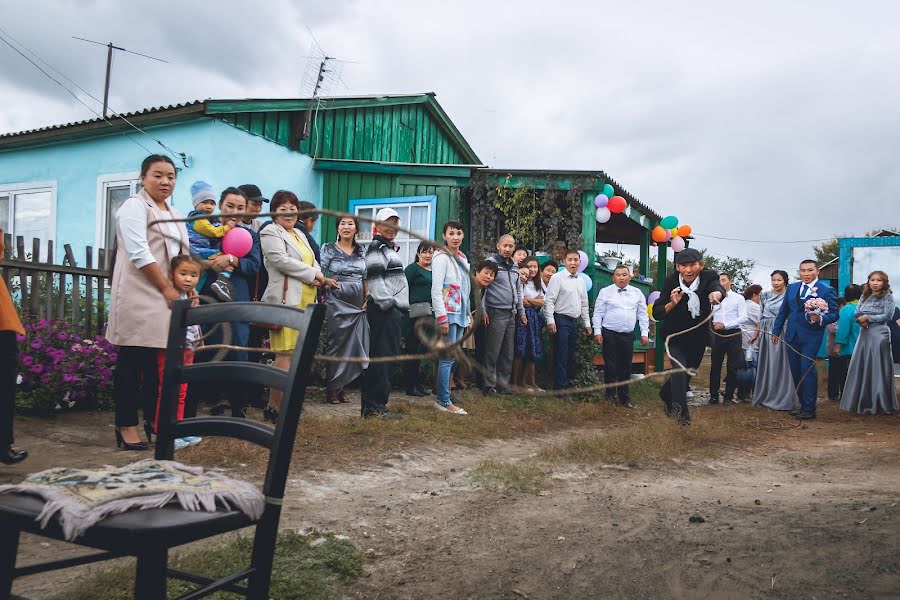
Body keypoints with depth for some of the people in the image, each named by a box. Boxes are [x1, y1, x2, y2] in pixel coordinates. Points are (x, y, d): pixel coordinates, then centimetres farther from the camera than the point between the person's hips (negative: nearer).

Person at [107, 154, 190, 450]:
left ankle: (154, 420, 18)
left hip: (166, 298, 8)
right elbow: (139, 253, -15)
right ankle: (127, 425, 3)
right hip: (139, 296, -7)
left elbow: (182, 256, 21)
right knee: (132, 362, -3)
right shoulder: (134, 207, -5)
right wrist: (167, 288, -15)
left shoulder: (173, 215, 20)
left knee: (157, 362, 10)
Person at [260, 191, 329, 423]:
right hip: (286, 300, -8)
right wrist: (311, 274, -9)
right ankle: (274, 407, -3)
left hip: (305, 301, 8)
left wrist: (316, 275, -2)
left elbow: (313, 260, 21)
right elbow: (280, 260, -15)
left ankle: (279, 403, 15)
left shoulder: (300, 235, 24)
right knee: (286, 354, -10)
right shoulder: (270, 232, -2)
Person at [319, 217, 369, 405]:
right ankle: (332, 388, 8)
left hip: (358, 305, 4)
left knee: (353, 346, 3)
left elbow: (366, 278, 13)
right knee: (336, 344, -1)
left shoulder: (361, 251, 11)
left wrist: (368, 300, 6)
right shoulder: (328, 249, 0)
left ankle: (340, 386, 15)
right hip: (336, 303, -4)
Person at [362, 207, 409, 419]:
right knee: (383, 355, -10)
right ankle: (375, 405, -6)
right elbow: (375, 279, -17)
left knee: (383, 356, 11)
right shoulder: (376, 247, -7)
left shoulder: (389, 248, 25)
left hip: (393, 309, 10)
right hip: (384, 309, -10)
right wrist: (387, 303, -20)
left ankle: (372, 404, 17)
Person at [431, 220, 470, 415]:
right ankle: (444, 401, -2)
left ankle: (442, 394, 15)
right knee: (448, 357, -7)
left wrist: (467, 316, 18)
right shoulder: (441, 258, -9)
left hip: (460, 314, 8)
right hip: (448, 313, -8)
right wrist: (442, 317, -18)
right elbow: (436, 290, -14)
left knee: (451, 357, 9)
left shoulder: (462, 258, 16)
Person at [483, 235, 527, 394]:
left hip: (511, 314, 7)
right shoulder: (491, 262, -6)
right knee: (492, 353, -4)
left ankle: (503, 384, 19)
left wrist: (521, 312, 20)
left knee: (508, 354, 10)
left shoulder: (514, 266, 16)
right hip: (496, 314, -7)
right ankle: (489, 386, 3)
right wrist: (483, 311, -15)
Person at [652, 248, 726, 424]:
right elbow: (656, 313, -18)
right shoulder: (671, 282, -19)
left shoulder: (708, 277, -18)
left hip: (699, 336, 3)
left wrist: (716, 293, -66)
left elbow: (718, 287, -42)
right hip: (676, 336, -3)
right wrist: (672, 304, -37)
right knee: (679, 367, -25)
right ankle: (680, 409, -23)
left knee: (689, 370, 18)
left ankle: (666, 395, 43)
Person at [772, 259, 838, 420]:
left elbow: (834, 314, -6)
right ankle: (803, 404, 19)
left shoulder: (826, 291, -3)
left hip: (811, 336, -5)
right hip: (792, 336, 5)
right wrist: (776, 330, 13)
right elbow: (783, 311, 16)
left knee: (807, 370, -9)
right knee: (795, 371, 7)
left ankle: (809, 409, -1)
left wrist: (820, 319, -25)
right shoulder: (792, 288, 12)